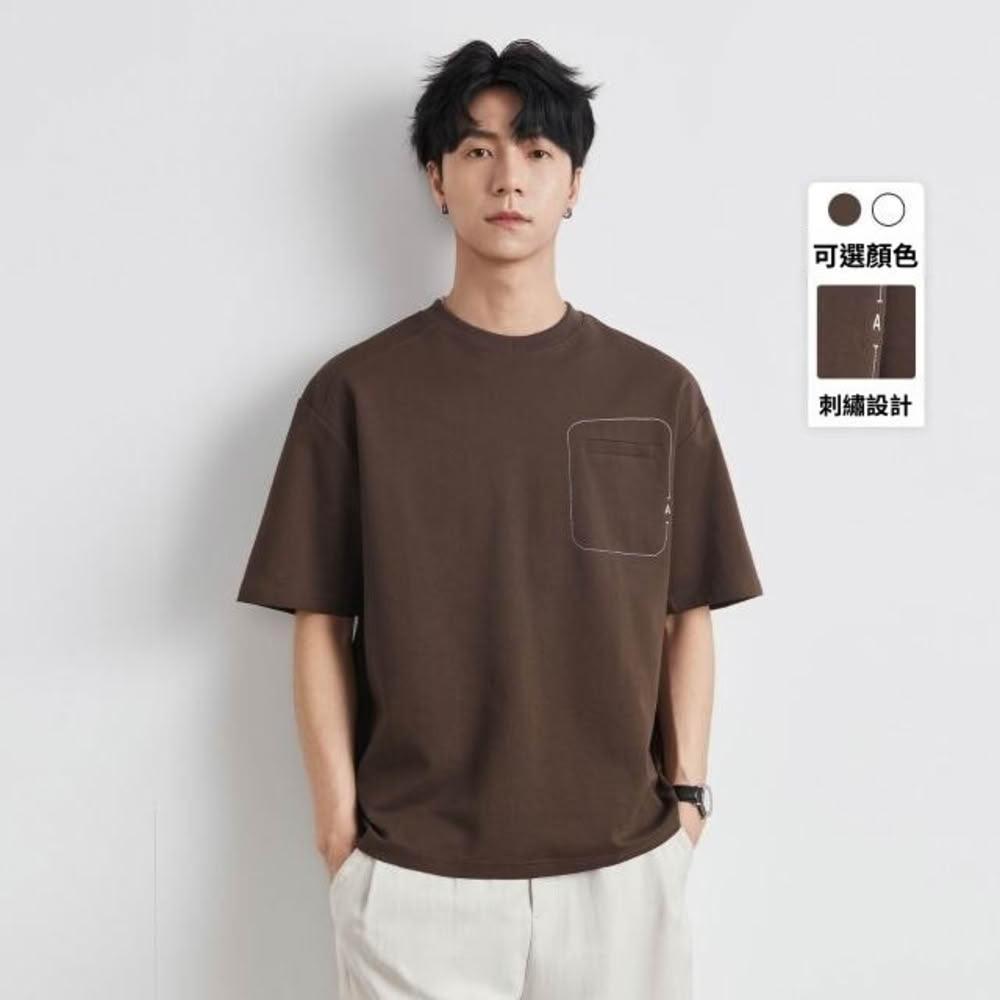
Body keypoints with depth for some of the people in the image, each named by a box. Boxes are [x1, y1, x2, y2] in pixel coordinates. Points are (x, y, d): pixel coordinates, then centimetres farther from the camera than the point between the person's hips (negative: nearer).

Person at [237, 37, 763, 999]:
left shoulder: (658, 391, 1)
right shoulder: (356, 390, -3)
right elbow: (322, 622, -1)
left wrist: (686, 792, 2)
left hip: (623, 866, 2)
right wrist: (338, 818, -3)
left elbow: (687, 615, 5)